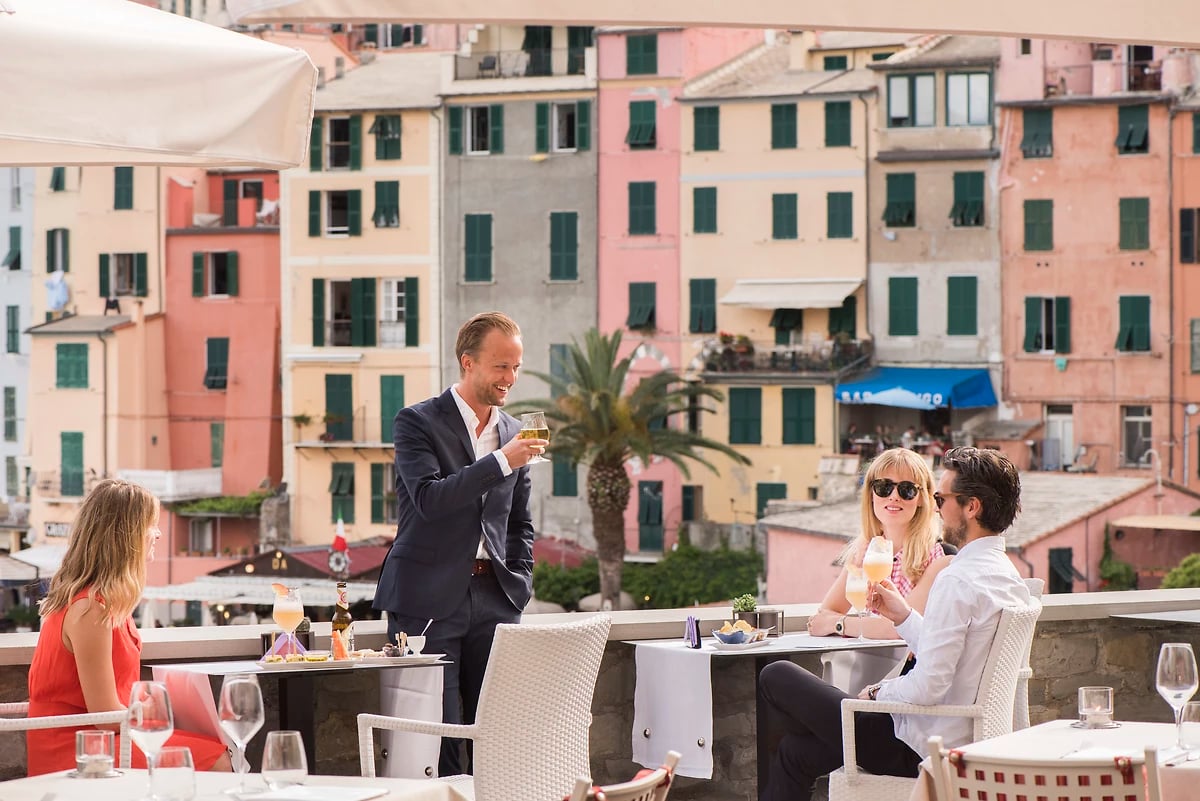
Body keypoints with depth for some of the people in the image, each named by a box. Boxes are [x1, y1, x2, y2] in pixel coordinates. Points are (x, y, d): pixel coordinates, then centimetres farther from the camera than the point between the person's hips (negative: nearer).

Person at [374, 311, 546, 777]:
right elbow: (429, 499, -18)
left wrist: (519, 585, 11)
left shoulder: (514, 432, 15)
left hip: (494, 598, 5)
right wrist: (501, 461, -22)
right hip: (429, 599, -5)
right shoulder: (417, 423, -2)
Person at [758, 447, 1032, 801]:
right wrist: (903, 616, 12)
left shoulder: (958, 581, -24)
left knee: (776, 677, 3)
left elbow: (927, 686, -28)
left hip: (915, 752, -10)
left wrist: (877, 693, -8)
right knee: (794, 752, 22)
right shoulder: (1009, 577, 7)